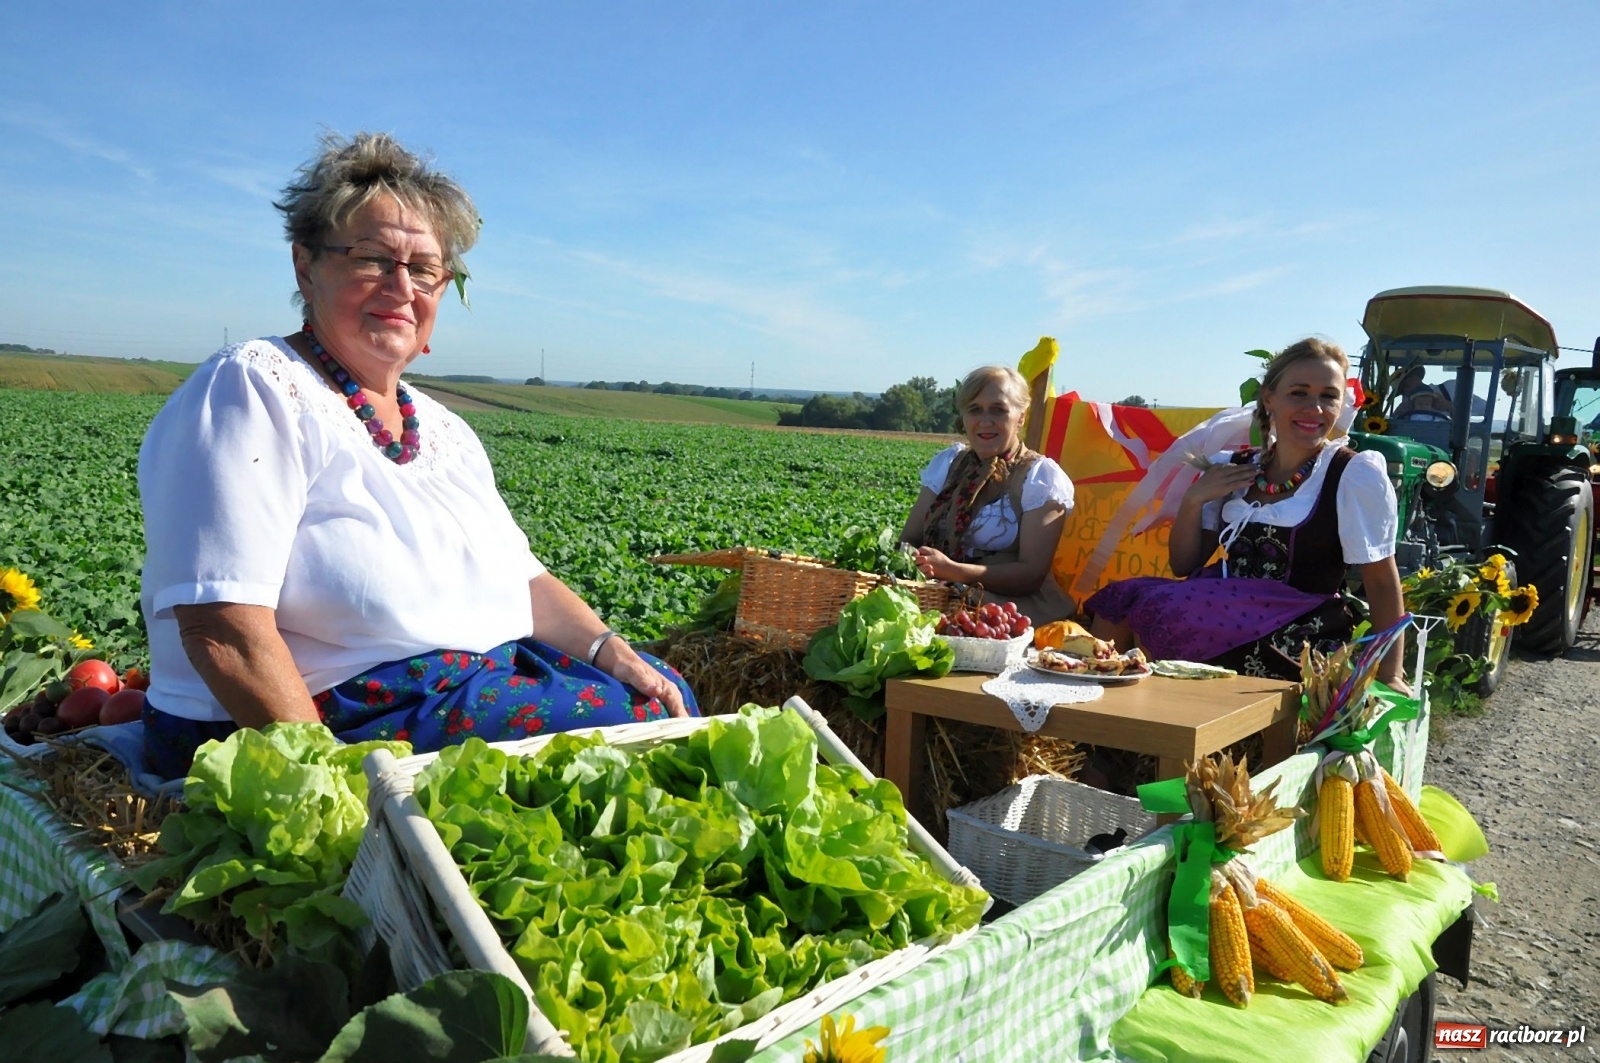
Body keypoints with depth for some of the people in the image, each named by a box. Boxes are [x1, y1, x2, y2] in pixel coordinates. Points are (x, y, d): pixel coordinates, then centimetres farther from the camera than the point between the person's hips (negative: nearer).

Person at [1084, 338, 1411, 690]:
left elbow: (1382, 582, -6)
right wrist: (1193, 500, -5)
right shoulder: (1236, 469, 10)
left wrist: (1390, 677, -12)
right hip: (1224, 614, 5)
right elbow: (1183, 565, 11)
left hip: (1300, 644, -5)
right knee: (1117, 600, -17)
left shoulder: (1356, 474, -5)